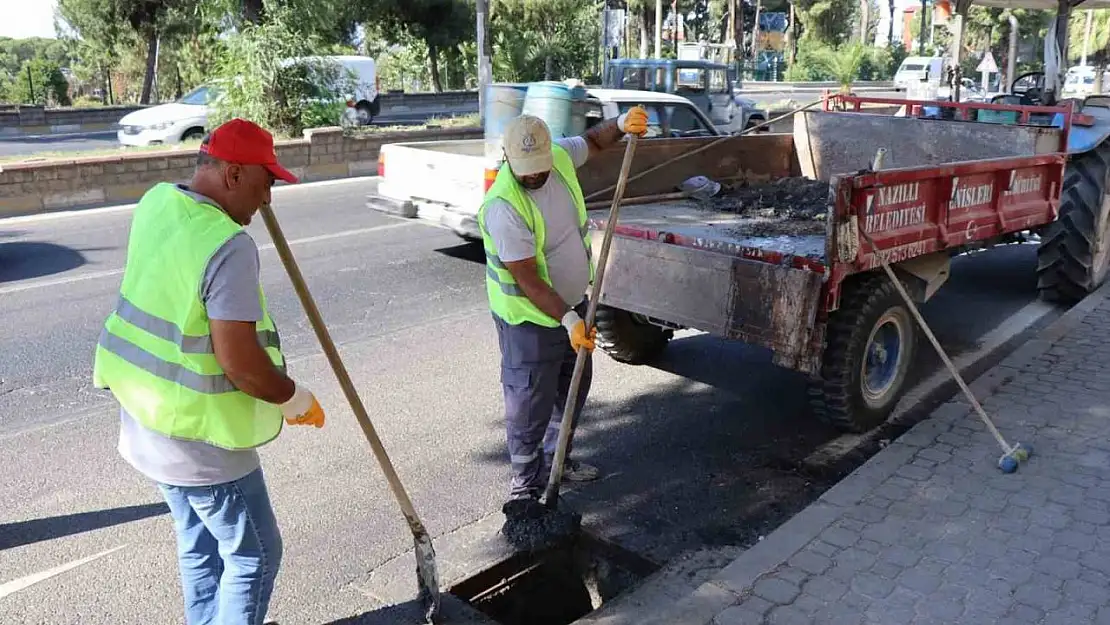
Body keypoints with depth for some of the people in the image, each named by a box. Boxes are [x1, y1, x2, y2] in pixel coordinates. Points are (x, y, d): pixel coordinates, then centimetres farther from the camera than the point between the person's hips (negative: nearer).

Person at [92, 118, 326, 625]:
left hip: (147, 419, 9)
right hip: (199, 436, -9)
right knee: (253, 556, 8)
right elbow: (237, 359, -29)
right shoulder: (230, 246, -27)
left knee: (199, 546, 25)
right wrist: (293, 398, -10)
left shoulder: (156, 202, -1)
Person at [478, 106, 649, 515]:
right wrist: (567, 319, -32)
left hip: (573, 303, 8)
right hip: (531, 317, -8)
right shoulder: (503, 206, -30)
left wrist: (622, 124, -6)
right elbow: (526, 279, -29)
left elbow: (593, 140, 14)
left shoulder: (559, 157, -9)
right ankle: (526, 485, 21)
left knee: (573, 392, 21)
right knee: (530, 408, 2)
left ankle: (557, 461, 41)